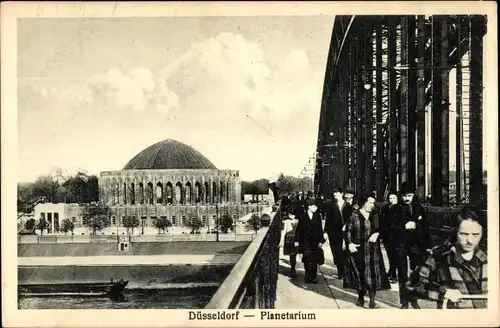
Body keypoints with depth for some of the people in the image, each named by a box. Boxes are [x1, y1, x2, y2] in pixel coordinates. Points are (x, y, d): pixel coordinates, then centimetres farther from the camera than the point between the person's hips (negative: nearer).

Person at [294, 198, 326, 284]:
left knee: (314, 260, 0)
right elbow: (298, 229, 0)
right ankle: (308, 277, 6)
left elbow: (320, 229, 6)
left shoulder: (317, 216, 5)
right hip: (305, 241, -2)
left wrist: (321, 241, -1)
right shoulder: (302, 216, -2)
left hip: (315, 241, 2)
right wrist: (297, 240, -3)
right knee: (307, 260, -3)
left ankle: (313, 277, 9)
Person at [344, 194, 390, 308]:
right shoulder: (354, 216, -3)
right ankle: (361, 297, 22)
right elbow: (348, 231, -2)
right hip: (358, 249, -2)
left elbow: (381, 229, 13)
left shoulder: (375, 216, 6)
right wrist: (349, 243, -13)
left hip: (373, 249, 2)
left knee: (373, 274, -3)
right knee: (360, 274, 6)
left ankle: (372, 300, 2)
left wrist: (377, 234, -7)